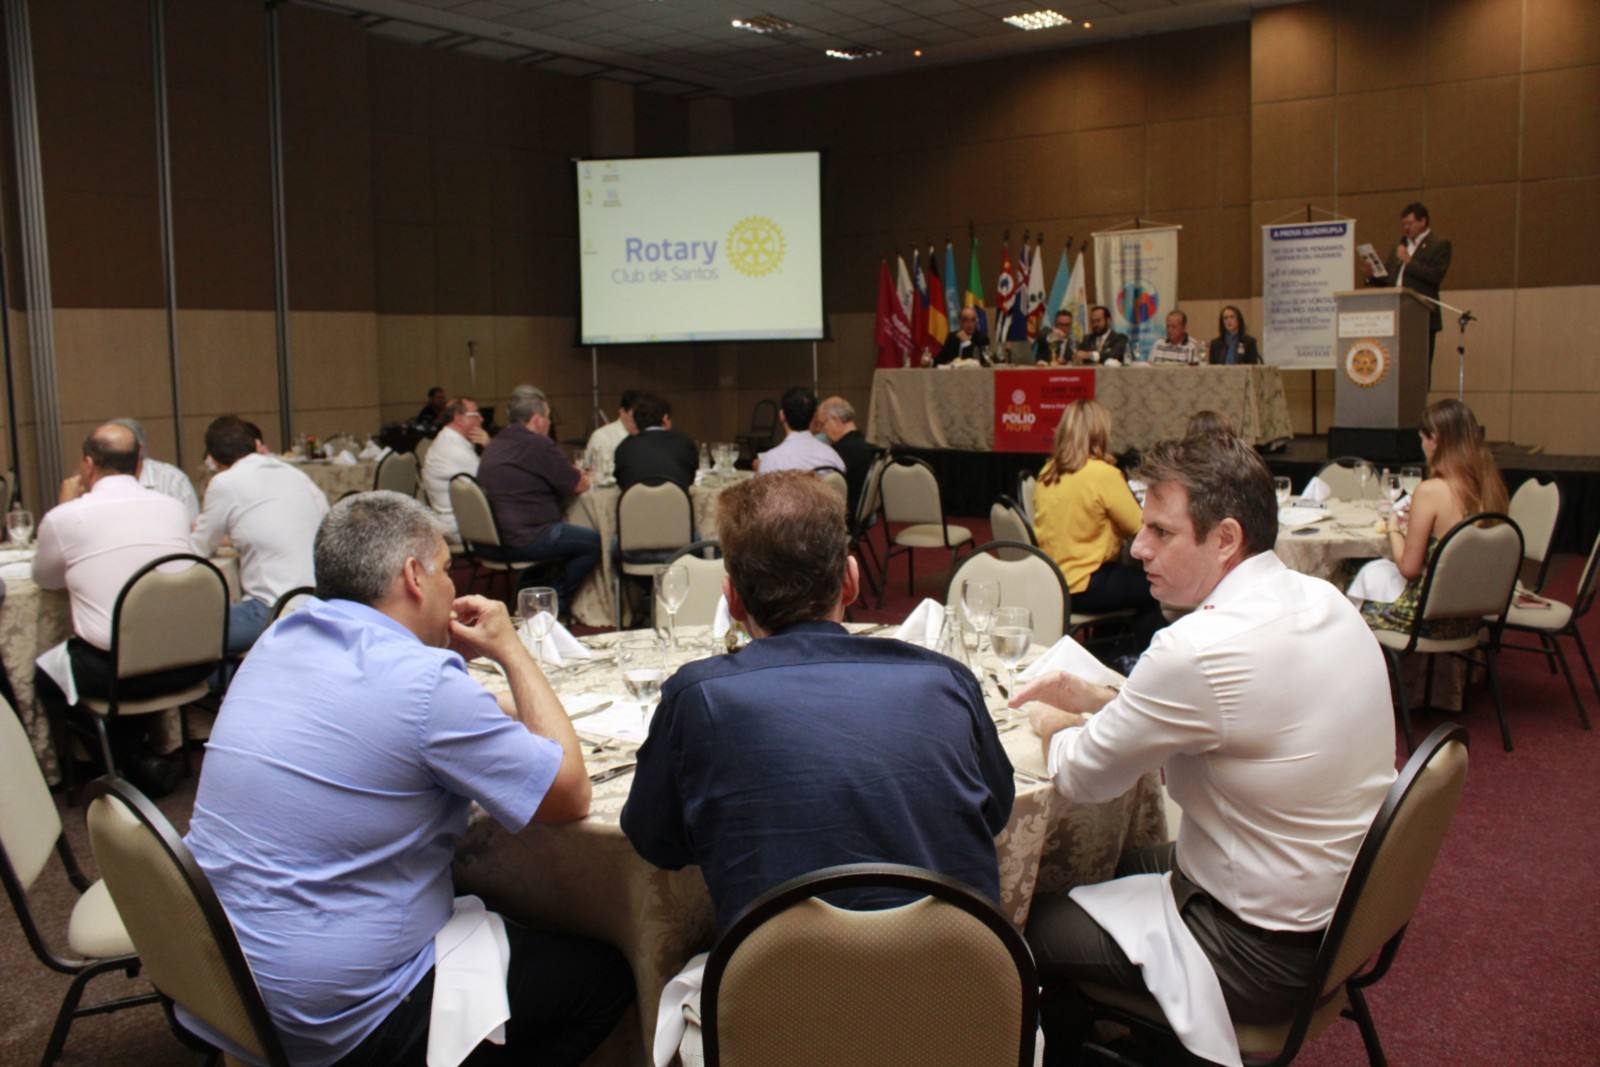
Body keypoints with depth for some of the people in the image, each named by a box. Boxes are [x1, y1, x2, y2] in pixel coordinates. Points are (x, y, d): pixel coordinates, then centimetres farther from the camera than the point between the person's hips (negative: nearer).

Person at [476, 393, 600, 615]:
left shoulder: (494, 444, 15)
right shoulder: (539, 445, -13)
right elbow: (578, 486, -6)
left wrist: (572, 473, 25)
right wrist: (582, 476, 19)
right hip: (524, 541, -10)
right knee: (593, 542, 3)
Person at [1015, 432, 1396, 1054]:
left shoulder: (1201, 649, -30)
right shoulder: (1321, 600, -2)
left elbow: (1080, 776, -17)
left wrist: (1045, 718, 3)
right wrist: (1093, 699, 5)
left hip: (1266, 955, -9)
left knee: (1021, 928, 3)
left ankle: (1062, 1045, 30)